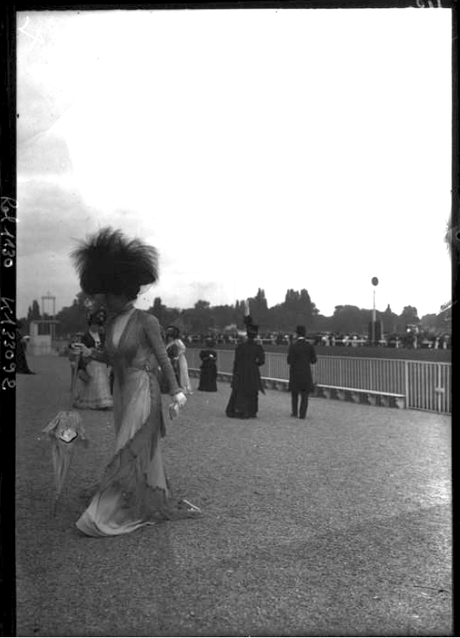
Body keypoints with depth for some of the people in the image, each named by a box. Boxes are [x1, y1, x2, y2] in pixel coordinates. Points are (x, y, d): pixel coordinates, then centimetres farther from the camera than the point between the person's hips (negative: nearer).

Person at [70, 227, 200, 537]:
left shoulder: (146, 320, -14)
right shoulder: (112, 321, 6)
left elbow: (163, 357, -11)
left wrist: (176, 390, -15)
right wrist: (89, 352, -3)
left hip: (143, 390, -7)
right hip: (122, 390, 8)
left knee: (130, 451, -4)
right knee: (145, 450, 15)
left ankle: (107, 516, 3)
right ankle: (160, 505, 29)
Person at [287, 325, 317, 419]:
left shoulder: (293, 346, -12)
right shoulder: (310, 346, -5)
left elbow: (290, 361, -13)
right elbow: (313, 360, -1)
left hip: (295, 373, -1)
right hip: (306, 373, 1)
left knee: (294, 393, 18)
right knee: (304, 395, 8)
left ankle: (294, 412, 24)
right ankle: (302, 414, 5)